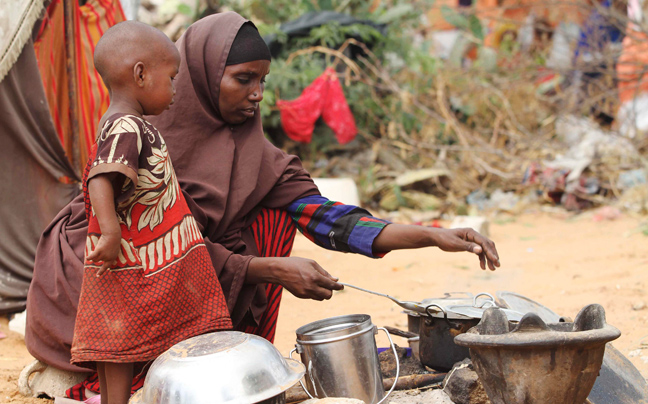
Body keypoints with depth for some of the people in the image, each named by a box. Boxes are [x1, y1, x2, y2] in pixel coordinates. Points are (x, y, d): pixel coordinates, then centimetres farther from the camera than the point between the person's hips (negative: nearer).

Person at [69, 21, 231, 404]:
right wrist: (110, 230, -41)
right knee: (120, 348, -2)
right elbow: (100, 180, -32)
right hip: (129, 267, -9)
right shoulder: (125, 129, -19)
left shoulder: (132, 126, 12)